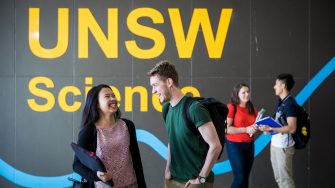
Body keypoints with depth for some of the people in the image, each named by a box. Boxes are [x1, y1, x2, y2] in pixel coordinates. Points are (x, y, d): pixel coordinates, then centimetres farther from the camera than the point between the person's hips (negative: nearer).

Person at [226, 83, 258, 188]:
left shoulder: (252, 109, 10)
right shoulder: (231, 107, -10)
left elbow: (256, 124, 23)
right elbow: (226, 128, -17)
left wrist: (256, 127, -2)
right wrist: (246, 129, -21)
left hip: (249, 145, 7)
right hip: (235, 145, -7)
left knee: (246, 176, 9)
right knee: (240, 176, -9)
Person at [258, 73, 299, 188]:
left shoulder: (290, 103, -15)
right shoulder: (281, 102, 12)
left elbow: (292, 128, -22)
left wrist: (270, 129, -25)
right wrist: (268, 126, 3)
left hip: (284, 146, -9)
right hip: (275, 144, 9)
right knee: (279, 178, 16)